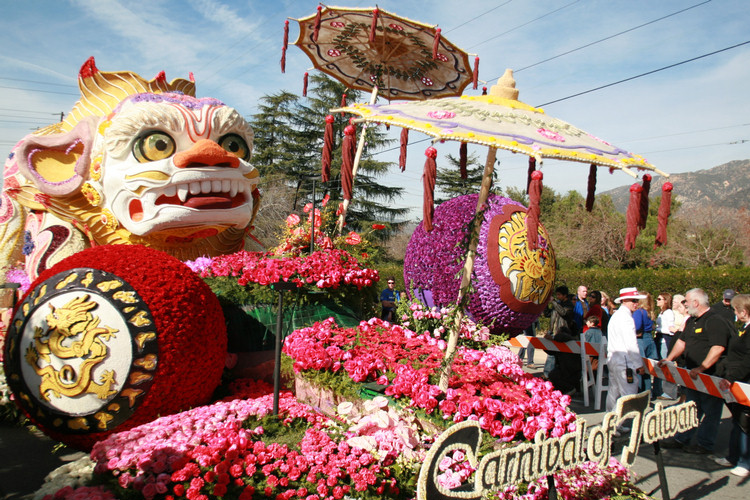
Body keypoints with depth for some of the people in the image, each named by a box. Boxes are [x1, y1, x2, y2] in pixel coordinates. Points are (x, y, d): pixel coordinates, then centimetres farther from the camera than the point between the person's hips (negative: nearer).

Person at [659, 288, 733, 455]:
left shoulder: (715, 321, -17)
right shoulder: (691, 321, 13)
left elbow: (718, 348, -25)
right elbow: (682, 341, 21)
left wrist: (701, 368, -28)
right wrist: (669, 358, 10)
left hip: (711, 376, -9)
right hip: (693, 375, 9)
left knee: (710, 411, 3)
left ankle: (705, 444, 13)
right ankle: (682, 439, 24)